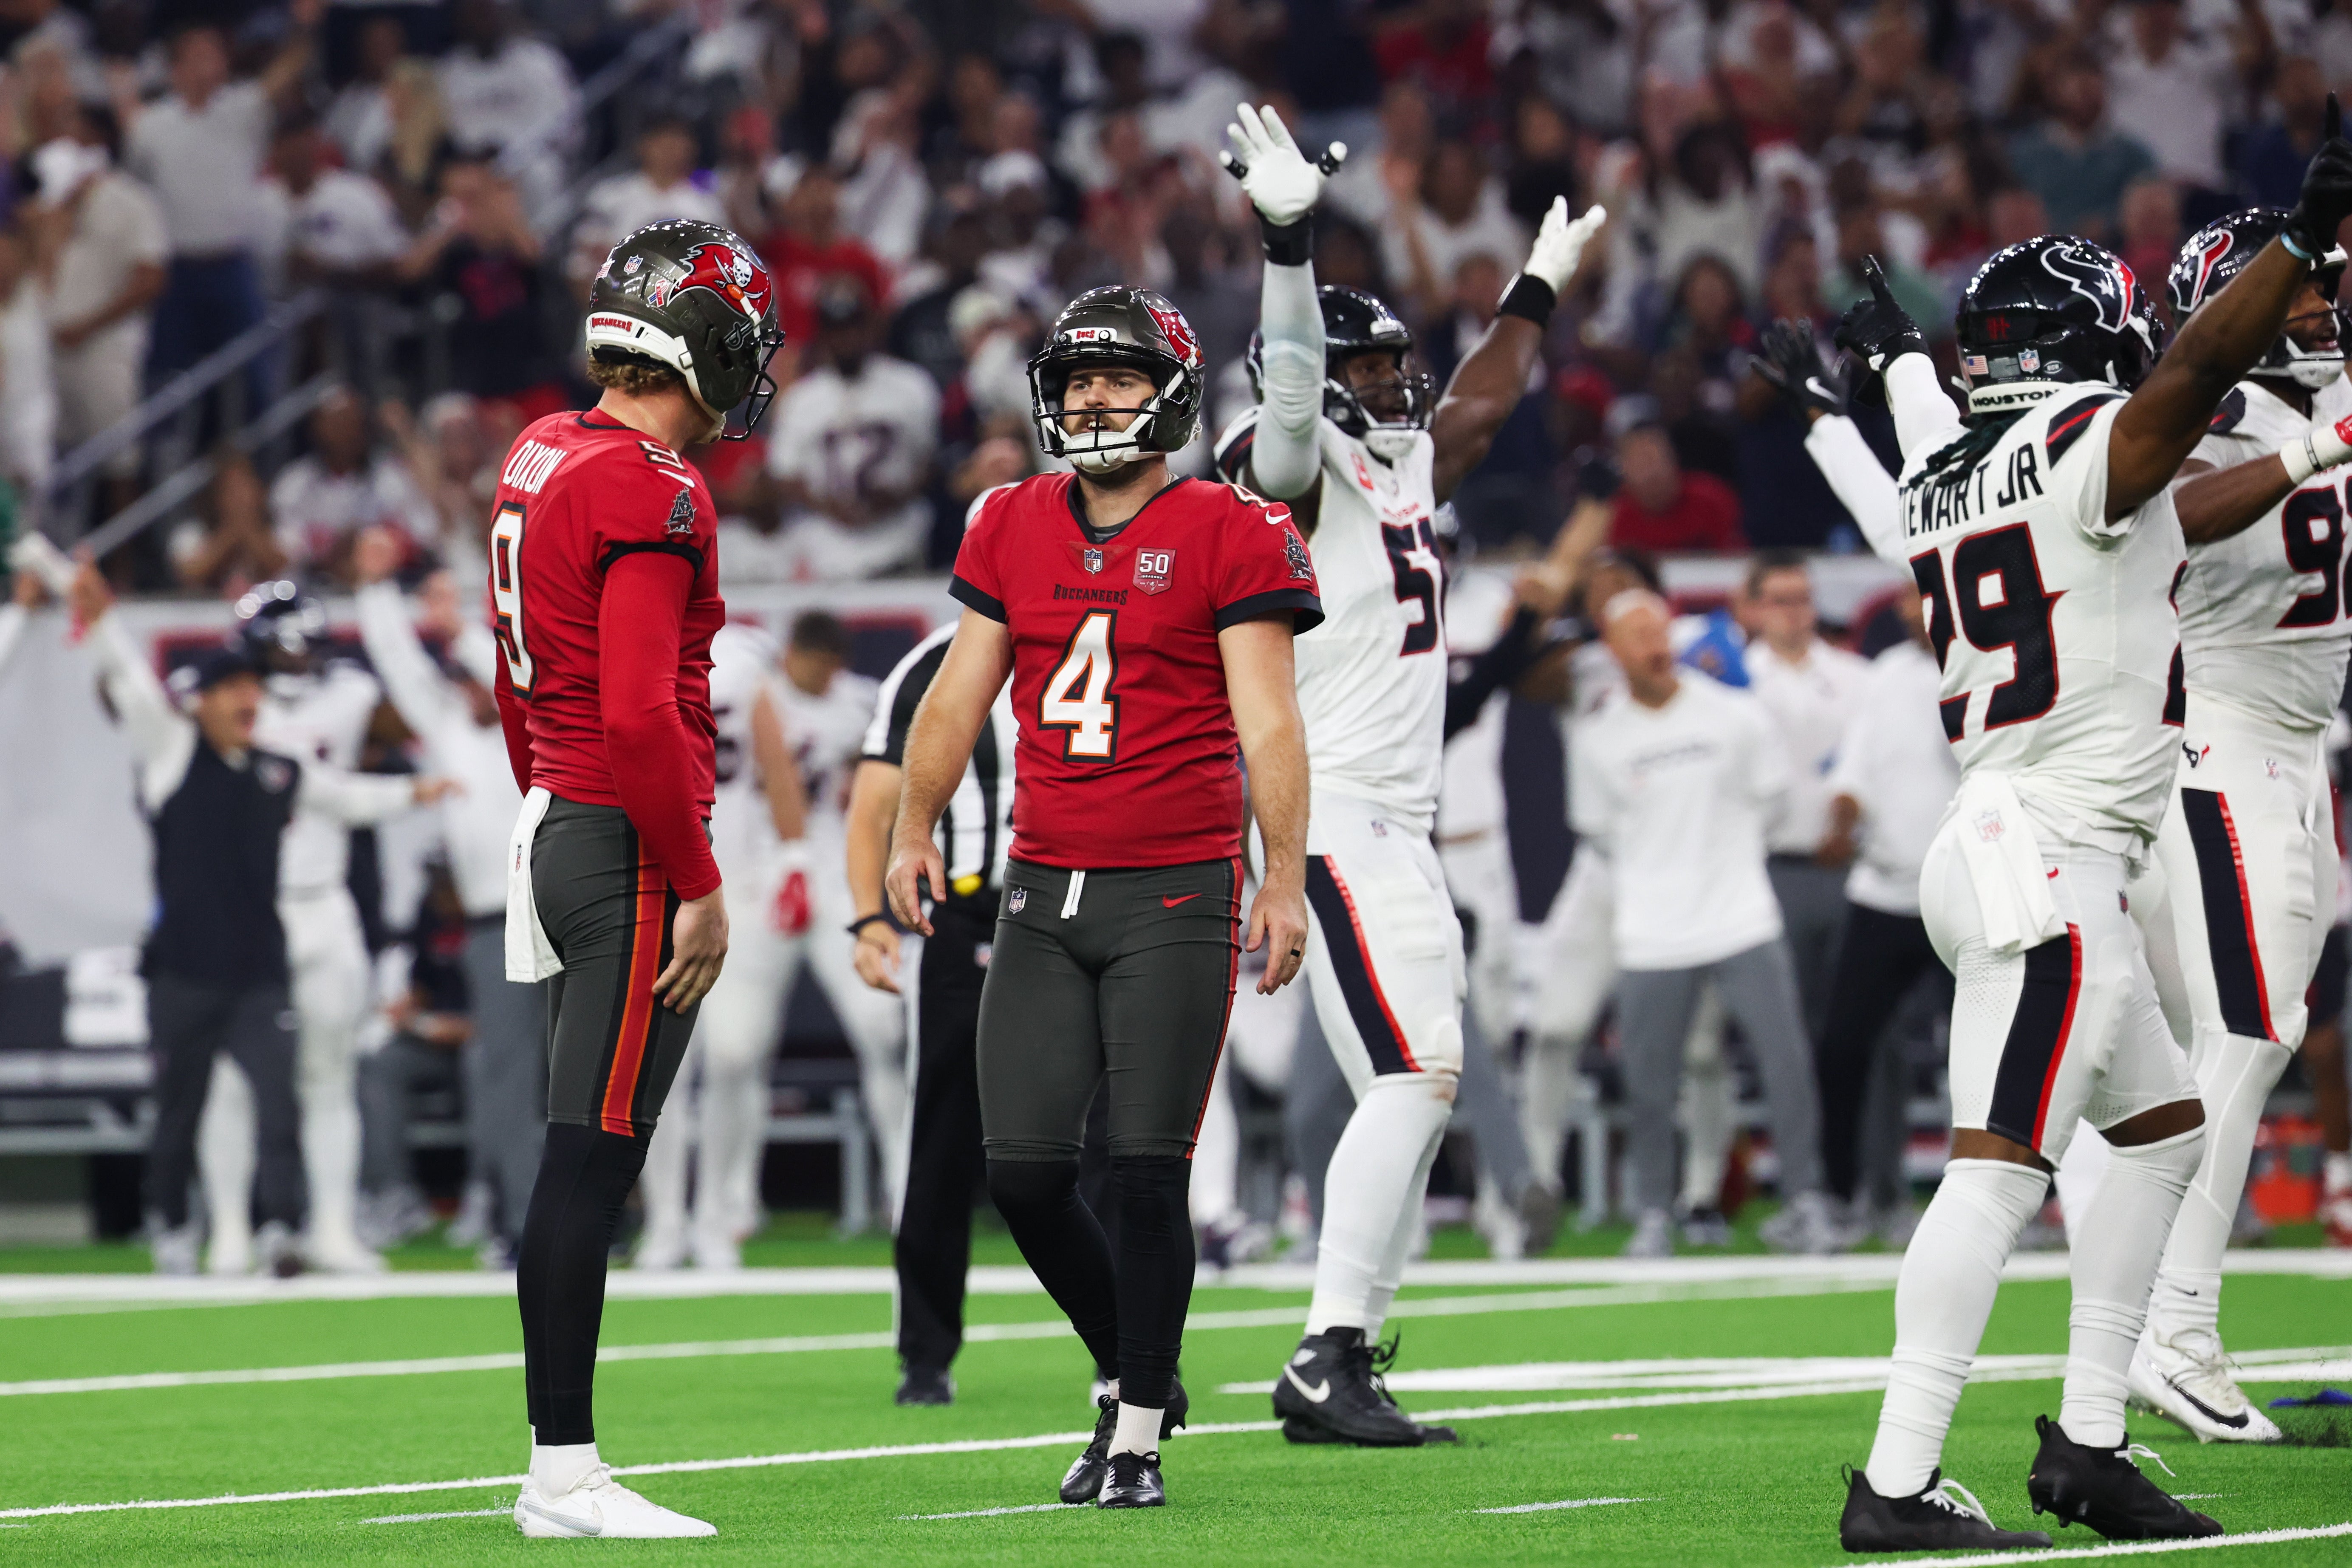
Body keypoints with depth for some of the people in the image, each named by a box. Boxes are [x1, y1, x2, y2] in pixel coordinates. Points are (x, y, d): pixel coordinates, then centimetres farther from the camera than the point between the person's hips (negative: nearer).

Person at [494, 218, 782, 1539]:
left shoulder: (544, 458, 13)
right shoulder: (656, 497, -16)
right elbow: (641, 715, -22)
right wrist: (698, 886, -16)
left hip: (559, 832, 9)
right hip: (630, 849, -9)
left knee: (587, 1165, 11)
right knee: (591, 1161, -7)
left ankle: (562, 1470, 13)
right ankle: (564, 1473, -5)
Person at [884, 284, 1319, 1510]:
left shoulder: (1228, 536, -4)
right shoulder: (1014, 530, 10)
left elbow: (1267, 720, -8)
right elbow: (963, 691, 17)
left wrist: (1286, 877, -15)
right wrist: (914, 829, 11)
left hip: (1175, 897, -5)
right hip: (1043, 892, 5)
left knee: (1146, 1173, -5)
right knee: (1022, 1169, 0)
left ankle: (1138, 1438, 5)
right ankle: (1129, 1373, 23)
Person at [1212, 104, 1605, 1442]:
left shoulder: (1409, 471, 19)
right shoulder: (1301, 468, -6)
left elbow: (1485, 401, 36)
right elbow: (1291, 381, -26)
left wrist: (1542, 287, 46)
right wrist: (1291, 241, -38)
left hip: (1400, 832, 10)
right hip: (1333, 819, -10)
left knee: (1422, 1089, 8)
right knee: (1414, 1076, -17)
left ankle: (1352, 1357, 11)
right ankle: (1324, 1364, -19)